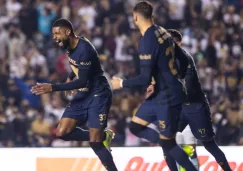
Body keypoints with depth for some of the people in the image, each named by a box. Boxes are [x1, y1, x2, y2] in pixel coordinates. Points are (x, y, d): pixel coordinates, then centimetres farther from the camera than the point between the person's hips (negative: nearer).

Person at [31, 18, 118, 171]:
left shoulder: (84, 49, -25)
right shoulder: (70, 46, 2)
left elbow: (82, 81, -28)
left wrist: (53, 88, -31)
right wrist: (70, 77, 9)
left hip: (98, 95, -9)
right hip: (84, 94, 9)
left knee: (94, 142, -14)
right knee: (62, 133, 1)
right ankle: (102, 136, 14)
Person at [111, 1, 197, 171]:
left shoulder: (147, 41, -23)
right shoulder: (163, 32, 2)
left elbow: (145, 79, -24)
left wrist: (122, 83, -9)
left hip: (168, 97, -9)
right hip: (161, 93, 9)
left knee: (167, 144, 0)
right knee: (137, 125, 17)